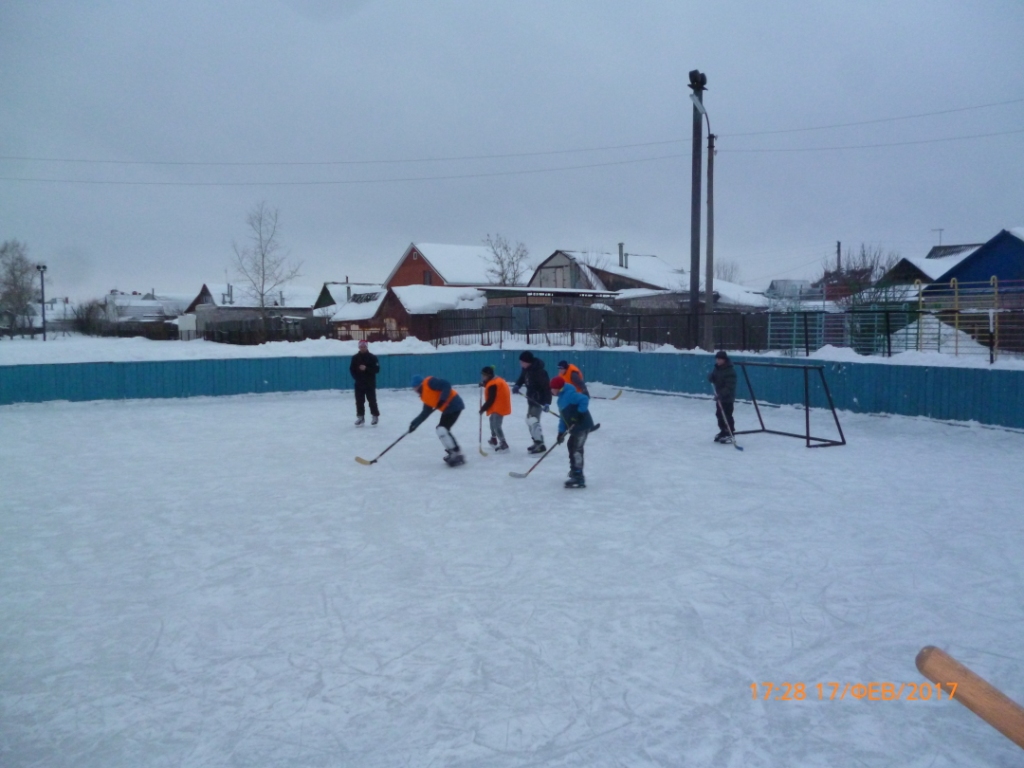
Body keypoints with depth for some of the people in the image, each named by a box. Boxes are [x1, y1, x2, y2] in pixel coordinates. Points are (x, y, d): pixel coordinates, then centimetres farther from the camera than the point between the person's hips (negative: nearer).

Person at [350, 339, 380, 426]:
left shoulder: (372, 357, -4)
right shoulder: (355, 358, 3)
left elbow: (377, 369, -9)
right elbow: (352, 369, 6)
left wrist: (366, 368, -21)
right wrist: (356, 378, -8)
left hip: (370, 384, -2)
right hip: (359, 384, 2)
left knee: (372, 401, 0)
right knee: (359, 402, 5)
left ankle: (375, 416, 12)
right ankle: (360, 417, 15)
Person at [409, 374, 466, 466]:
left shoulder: (429, 382, -10)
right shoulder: (425, 396, 18)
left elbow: (446, 385, -19)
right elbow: (425, 412, 19)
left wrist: (442, 399, -26)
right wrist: (415, 423, 14)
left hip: (454, 405, -10)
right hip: (447, 409, 10)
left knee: (442, 429, -15)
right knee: (442, 430, 16)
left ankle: (457, 455, -9)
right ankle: (455, 454, 23)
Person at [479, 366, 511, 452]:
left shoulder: (493, 385, -23)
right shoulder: (496, 380, 10)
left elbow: (491, 400, -23)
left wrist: (483, 408, -13)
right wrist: (484, 384, 7)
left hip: (499, 407, -12)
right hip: (499, 406, 12)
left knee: (496, 425, -14)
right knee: (492, 420, 27)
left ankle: (503, 444, -13)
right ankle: (493, 439, 41)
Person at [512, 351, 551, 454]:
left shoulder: (539, 371, -28)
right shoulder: (526, 369, -1)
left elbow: (547, 386, -28)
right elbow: (522, 377, 17)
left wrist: (547, 402, -34)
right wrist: (517, 385, -4)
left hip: (539, 399, -10)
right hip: (532, 398, 10)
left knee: (533, 420, -16)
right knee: (529, 420, 17)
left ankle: (540, 444, -10)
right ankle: (537, 442, 28)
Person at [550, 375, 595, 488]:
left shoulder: (569, 394, -16)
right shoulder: (562, 398, 17)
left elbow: (584, 399, -28)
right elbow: (564, 416, 18)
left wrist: (579, 414, -28)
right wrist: (561, 432, 13)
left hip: (583, 425, -11)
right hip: (576, 427, 11)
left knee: (576, 449, -14)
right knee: (571, 446, 24)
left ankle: (579, 478, -16)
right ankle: (575, 471, 41)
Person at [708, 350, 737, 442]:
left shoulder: (730, 370, -19)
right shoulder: (717, 368, 9)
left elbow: (730, 385, -24)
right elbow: (711, 378, 11)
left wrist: (722, 393, -34)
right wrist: (711, 377, -14)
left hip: (728, 398, -8)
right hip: (719, 397, 9)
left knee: (727, 416, -7)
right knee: (720, 415, 14)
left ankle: (730, 434, -1)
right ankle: (723, 431, 27)